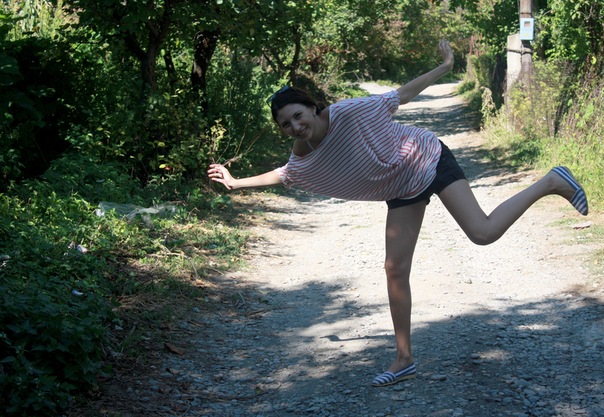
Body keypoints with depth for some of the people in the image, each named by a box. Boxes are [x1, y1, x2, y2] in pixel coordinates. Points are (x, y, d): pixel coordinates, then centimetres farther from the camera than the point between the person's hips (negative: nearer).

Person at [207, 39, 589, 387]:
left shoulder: (349, 113, -28)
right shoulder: (302, 161, -9)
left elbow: (401, 95, -17)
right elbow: (282, 175, 16)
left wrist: (444, 68, -12)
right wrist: (237, 182, 16)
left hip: (427, 161, -6)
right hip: (402, 190, 6)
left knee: (483, 233, -22)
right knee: (395, 270, 4)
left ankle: (552, 183, -3)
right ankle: (404, 360, 14)